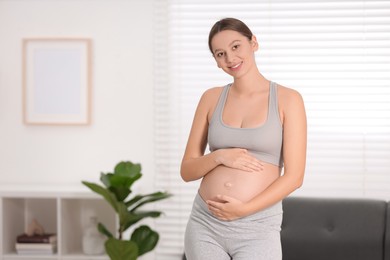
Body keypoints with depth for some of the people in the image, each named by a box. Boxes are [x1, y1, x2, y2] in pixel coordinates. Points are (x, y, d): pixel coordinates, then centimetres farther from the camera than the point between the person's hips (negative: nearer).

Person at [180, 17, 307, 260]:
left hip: (257, 229, -3)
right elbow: (187, 170, 8)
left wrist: (244, 209, -15)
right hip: (205, 225, 3)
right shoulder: (211, 98, 7)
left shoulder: (288, 99, -2)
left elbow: (294, 176, -6)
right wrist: (219, 156, -11)